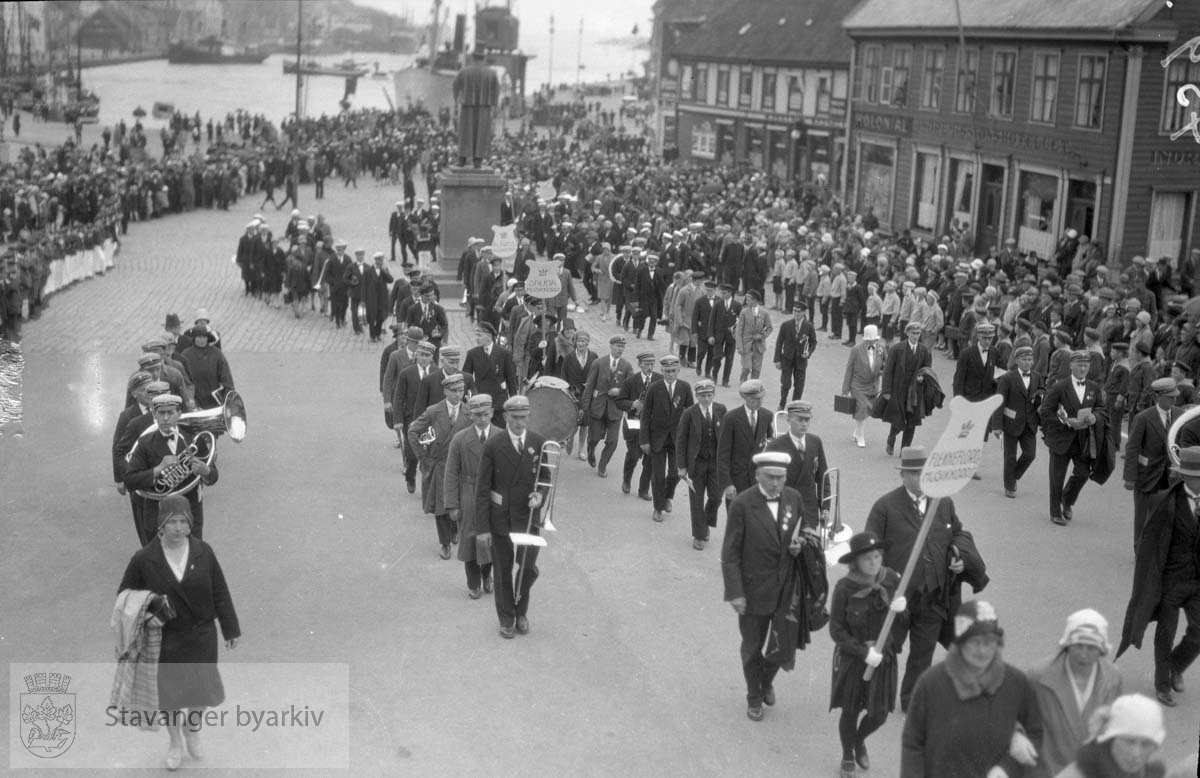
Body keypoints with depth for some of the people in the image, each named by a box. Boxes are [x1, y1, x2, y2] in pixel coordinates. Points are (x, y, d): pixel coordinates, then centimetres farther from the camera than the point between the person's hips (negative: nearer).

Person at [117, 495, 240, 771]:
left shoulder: (203, 552, -11)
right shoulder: (144, 559, -16)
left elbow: (220, 592, -2)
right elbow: (125, 593, -2)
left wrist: (230, 629, 3)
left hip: (201, 635, 1)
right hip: (165, 638, -1)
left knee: (201, 688, 16)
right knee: (169, 691, 17)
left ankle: (192, 730, 49)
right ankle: (175, 742, 44)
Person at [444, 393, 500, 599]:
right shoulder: (460, 439, -7)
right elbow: (451, 474, -4)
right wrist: (452, 505, -8)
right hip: (469, 497, 0)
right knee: (470, 540, 8)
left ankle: (487, 574, 37)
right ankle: (473, 585, 27)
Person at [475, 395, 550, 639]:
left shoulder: (539, 443, -4)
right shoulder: (493, 445, -10)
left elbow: (545, 477, 8)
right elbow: (482, 488, -7)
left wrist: (540, 495, -15)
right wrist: (483, 526, -9)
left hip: (528, 517, 1)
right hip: (501, 518, -1)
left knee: (529, 568, 1)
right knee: (503, 572, 10)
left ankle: (521, 611, 28)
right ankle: (506, 619, 28)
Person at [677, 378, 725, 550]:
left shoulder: (721, 410, -3)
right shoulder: (689, 414, -10)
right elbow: (680, 441, -6)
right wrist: (682, 467, -7)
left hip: (716, 461, 2)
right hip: (696, 462, -2)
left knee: (716, 497, 3)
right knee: (697, 501, 6)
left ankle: (706, 524, 32)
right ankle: (699, 536, 19)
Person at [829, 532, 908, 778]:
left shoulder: (892, 580, -9)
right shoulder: (844, 588, -18)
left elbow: (903, 622, 2)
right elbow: (836, 630, -12)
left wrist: (901, 608, -21)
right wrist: (864, 653, -20)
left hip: (884, 656, 3)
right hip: (852, 657, -2)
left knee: (879, 714, 8)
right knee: (850, 711, 11)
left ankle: (859, 740, 43)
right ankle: (848, 757, 39)